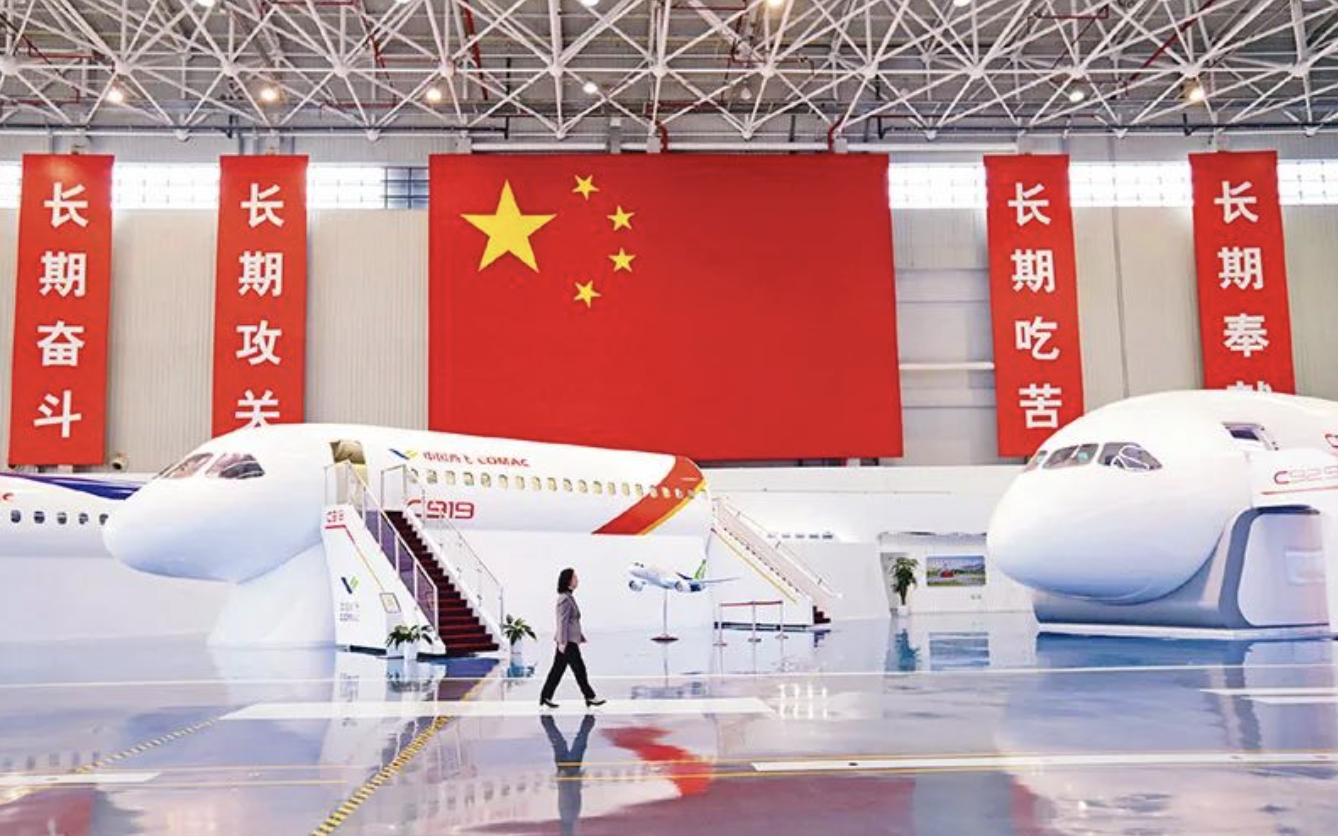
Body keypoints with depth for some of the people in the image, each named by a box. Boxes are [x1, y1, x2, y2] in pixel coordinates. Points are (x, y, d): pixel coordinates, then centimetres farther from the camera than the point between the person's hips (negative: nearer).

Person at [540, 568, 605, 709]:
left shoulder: (568, 598, 15)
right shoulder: (565, 599, -15)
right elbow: (563, 621, -19)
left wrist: (581, 636, 23)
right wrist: (563, 642, -21)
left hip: (567, 640, 10)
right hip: (568, 641, -10)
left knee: (558, 669, 10)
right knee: (579, 669, -2)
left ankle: (545, 697, 12)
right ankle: (590, 697, 5)